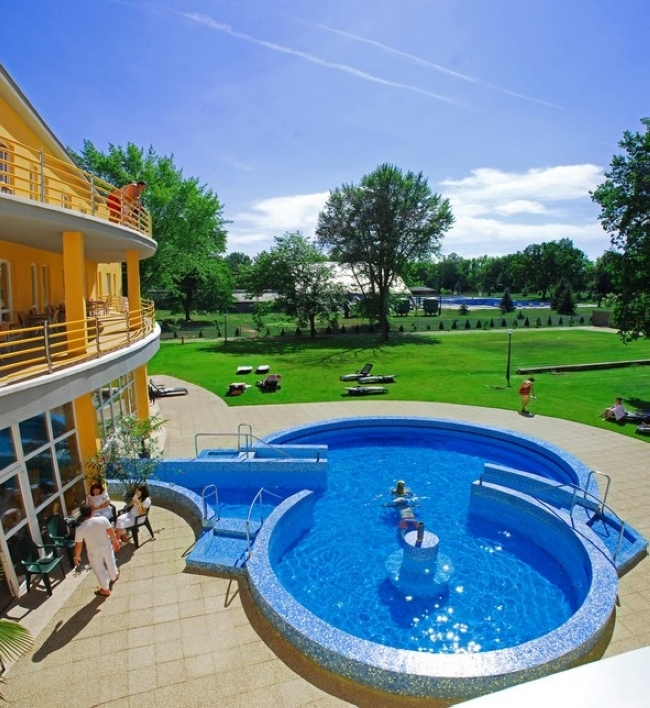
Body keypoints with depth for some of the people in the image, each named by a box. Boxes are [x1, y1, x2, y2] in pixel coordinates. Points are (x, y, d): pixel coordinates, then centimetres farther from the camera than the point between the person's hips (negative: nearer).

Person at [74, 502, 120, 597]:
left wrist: (77, 557, 7)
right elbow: (111, 533, -8)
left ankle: (105, 590, 37)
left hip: (94, 552, -2)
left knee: (99, 570, 20)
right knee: (110, 563, 29)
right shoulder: (103, 519, -20)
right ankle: (114, 577, 56)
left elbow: (78, 545, -11)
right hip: (106, 547, 2)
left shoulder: (80, 529, -22)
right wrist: (116, 542, 10)